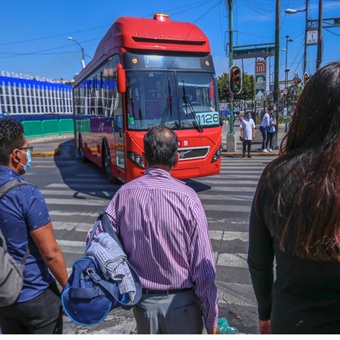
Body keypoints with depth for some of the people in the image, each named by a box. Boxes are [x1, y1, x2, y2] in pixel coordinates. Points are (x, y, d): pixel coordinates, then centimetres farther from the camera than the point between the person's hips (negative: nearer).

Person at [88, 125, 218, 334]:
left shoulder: (125, 194, -11)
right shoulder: (187, 197, -20)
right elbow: (203, 265, -17)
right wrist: (211, 318, -5)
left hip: (143, 300, 3)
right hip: (181, 302, -3)